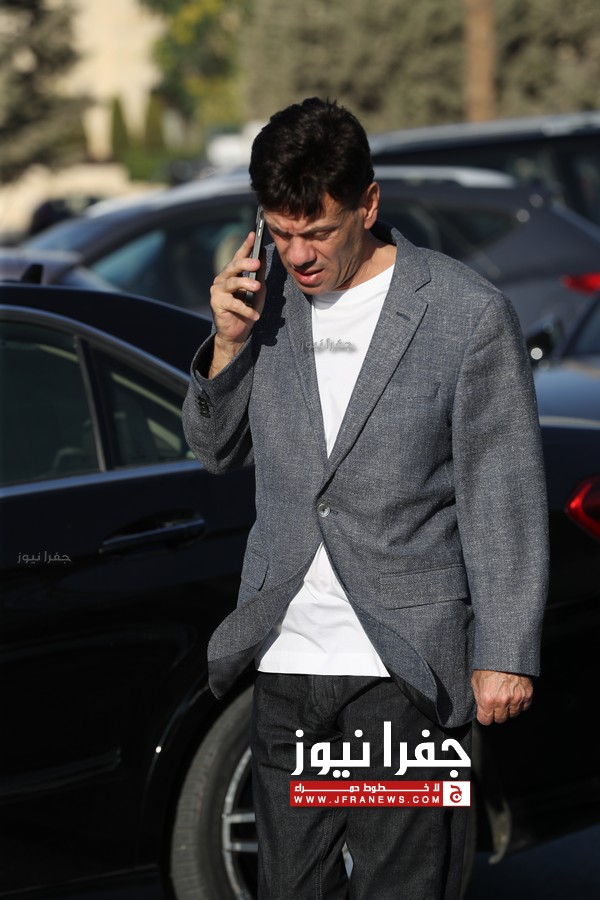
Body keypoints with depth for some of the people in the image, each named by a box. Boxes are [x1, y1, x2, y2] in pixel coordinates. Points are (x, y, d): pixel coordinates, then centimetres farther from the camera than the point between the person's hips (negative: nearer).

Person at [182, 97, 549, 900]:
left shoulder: (467, 314, -8)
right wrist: (228, 346, -3)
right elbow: (216, 450, 16)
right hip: (286, 660, 5)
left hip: (408, 668, -4)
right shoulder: (265, 294, 6)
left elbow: (504, 497, -5)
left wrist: (506, 654, -7)